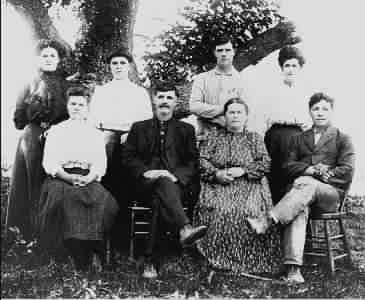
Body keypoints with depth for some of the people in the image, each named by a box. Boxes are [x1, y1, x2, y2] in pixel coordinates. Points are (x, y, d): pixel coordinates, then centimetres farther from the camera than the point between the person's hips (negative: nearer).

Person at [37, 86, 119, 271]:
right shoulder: (56, 131, 17)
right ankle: (81, 258, -29)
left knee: (104, 200, -32)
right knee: (67, 198, -35)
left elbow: (100, 164, 8)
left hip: (88, 179, 1)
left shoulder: (95, 133, 20)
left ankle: (93, 252, -25)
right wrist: (68, 177, -13)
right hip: (60, 179, -1)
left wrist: (89, 178, -14)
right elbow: (49, 162, 5)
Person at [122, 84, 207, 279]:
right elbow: (128, 158, 11)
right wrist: (146, 172, -10)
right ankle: (184, 228, -58)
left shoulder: (186, 129, 21)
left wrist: (175, 176, -11)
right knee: (163, 183, -38)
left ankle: (150, 260, -39)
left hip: (176, 184, 1)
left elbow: (193, 163, 10)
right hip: (146, 183, 0)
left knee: (159, 201, -35)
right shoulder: (139, 128, 21)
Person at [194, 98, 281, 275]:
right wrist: (217, 173, -11)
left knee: (248, 210, -31)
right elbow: (202, 161, 8)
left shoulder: (255, 138, 18)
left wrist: (243, 170, -10)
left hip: (249, 184, 0)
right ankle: (217, 258, -22)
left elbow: (265, 164, 6)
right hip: (218, 184, 1)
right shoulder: (213, 136, 19)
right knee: (218, 209, -32)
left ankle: (248, 261, -21)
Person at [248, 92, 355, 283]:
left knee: (305, 183, -38)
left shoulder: (343, 139, 15)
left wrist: (325, 174, -11)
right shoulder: (299, 139, 24)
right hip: (300, 188, 2)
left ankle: (266, 222, -47)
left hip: (330, 193, -2)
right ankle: (293, 268, -47)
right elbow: (288, 166, 11)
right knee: (298, 209, -36)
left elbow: (347, 171, 3)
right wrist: (311, 169, -8)